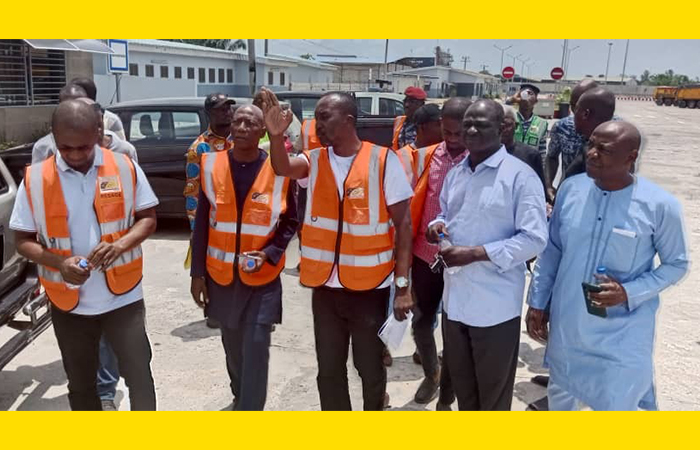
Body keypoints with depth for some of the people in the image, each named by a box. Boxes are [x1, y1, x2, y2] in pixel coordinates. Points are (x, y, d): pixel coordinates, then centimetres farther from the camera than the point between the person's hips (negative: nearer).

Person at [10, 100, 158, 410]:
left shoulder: (125, 168, -6)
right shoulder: (35, 179, -5)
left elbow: (148, 218, 1)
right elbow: (23, 241, 0)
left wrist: (121, 244, -20)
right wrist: (59, 262, -20)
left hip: (123, 296, -2)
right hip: (69, 303, 2)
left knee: (140, 375, 1)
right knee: (80, 384, 18)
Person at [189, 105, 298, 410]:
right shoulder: (211, 165, -2)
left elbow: (290, 222, 2)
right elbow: (202, 223, 3)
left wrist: (269, 254, -14)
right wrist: (197, 272, 2)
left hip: (263, 278, -3)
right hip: (221, 275, 3)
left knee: (256, 348, -5)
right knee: (232, 345, 19)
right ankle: (241, 397, 43)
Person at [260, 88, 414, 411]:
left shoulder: (383, 160, -9)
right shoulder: (315, 160, 3)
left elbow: (403, 223, -8)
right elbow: (282, 168, -17)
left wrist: (403, 284, -11)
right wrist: (276, 135, -36)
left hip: (370, 286, -4)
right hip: (325, 285, 4)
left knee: (370, 367, 13)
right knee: (329, 369, 16)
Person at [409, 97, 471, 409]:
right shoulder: (425, 157, 0)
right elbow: (413, 204, 8)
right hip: (425, 255, 3)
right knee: (421, 323, 15)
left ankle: (446, 398, 27)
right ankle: (431, 373, 44)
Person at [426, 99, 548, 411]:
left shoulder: (520, 175, -13)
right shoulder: (455, 173, 10)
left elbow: (535, 239, -17)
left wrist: (476, 253, -22)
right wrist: (437, 225, -3)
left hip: (495, 303, -7)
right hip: (455, 296, 7)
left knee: (493, 390, 12)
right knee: (460, 380, 22)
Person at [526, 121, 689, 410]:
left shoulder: (659, 205, -15)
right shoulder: (571, 189, -5)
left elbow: (676, 264, -4)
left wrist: (628, 293, -19)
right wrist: (537, 303, 6)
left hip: (621, 334, -3)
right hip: (566, 324, 4)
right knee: (560, 395, 24)